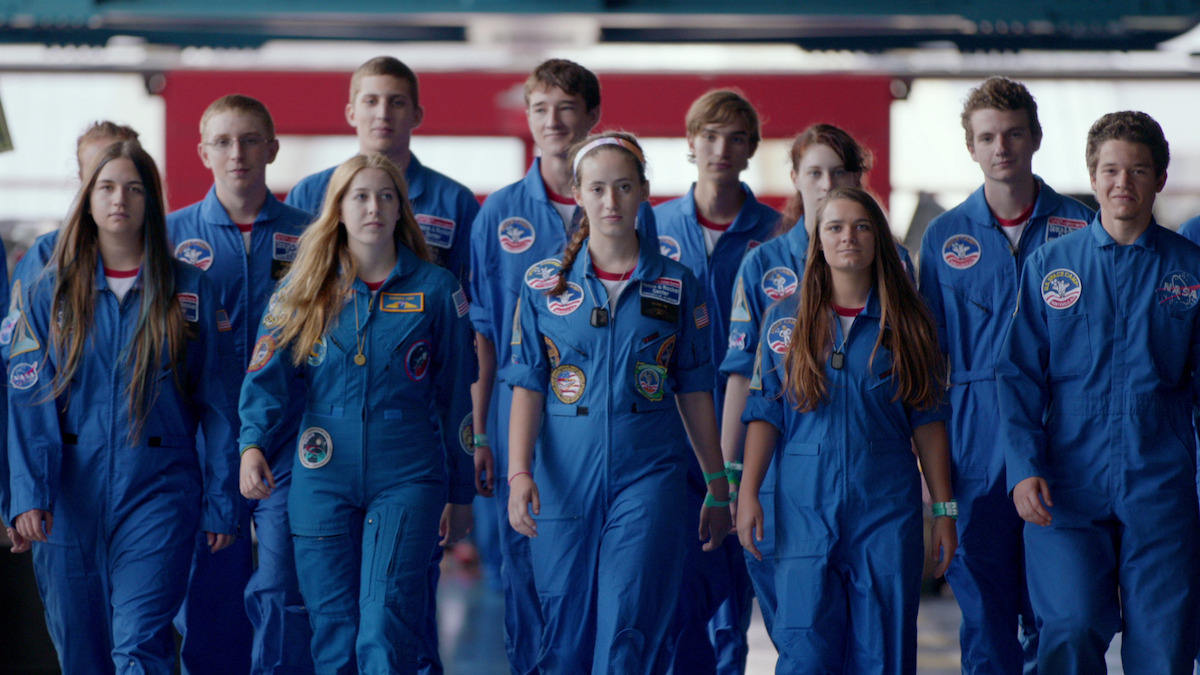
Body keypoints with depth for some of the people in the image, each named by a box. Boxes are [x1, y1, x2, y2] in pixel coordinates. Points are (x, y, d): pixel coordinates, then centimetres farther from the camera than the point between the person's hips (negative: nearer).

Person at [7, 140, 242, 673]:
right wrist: (29, 493, -13)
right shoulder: (50, 294, 6)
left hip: (158, 489, -2)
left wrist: (221, 503, 0)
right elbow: (28, 402, 0)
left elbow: (217, 404, 3)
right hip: (72, 493, 2)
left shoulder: (190, 291, 3)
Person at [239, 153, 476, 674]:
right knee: (333, 631, 6)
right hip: (322, 480, 2)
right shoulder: (302, 291, 5)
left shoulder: (435, 289, 2)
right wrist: (253, 445, -24)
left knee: (386, 626, -14)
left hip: (407, 479, -2)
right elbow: (266, 374, -5)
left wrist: (461, 494, 9)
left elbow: (456, 395, 7)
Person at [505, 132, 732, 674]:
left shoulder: (676, 286, 5)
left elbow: (694, 391, 9)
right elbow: (528, 387, 2)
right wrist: (519, 473, -12)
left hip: (650, 472, -1)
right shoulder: (546, 285, 5)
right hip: (565, 478, 1)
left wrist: (718, 488, 11)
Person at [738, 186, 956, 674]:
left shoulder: (907, 323, 6)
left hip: (887, 510, 0)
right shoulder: (785, 320, 7)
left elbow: (927, 421, 6)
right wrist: (747, 492, -4)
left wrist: (944, 508, 4)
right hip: (804, 510, 0)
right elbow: (765, 413, 6)